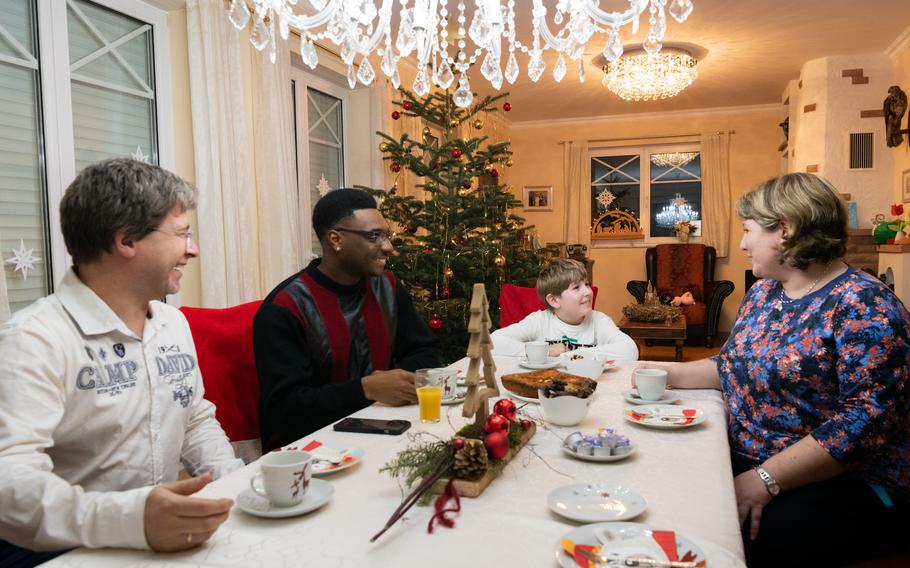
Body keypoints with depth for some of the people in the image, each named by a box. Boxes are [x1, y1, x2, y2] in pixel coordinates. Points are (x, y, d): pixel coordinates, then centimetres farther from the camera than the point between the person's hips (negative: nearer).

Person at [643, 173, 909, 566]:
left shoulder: (863, 307, -15)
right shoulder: (763, 291, 11)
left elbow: (866, 419, -23)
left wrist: (765, 480, -26)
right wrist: (670, 375, 6)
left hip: (841, 485, -7)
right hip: (743, 460, 7)